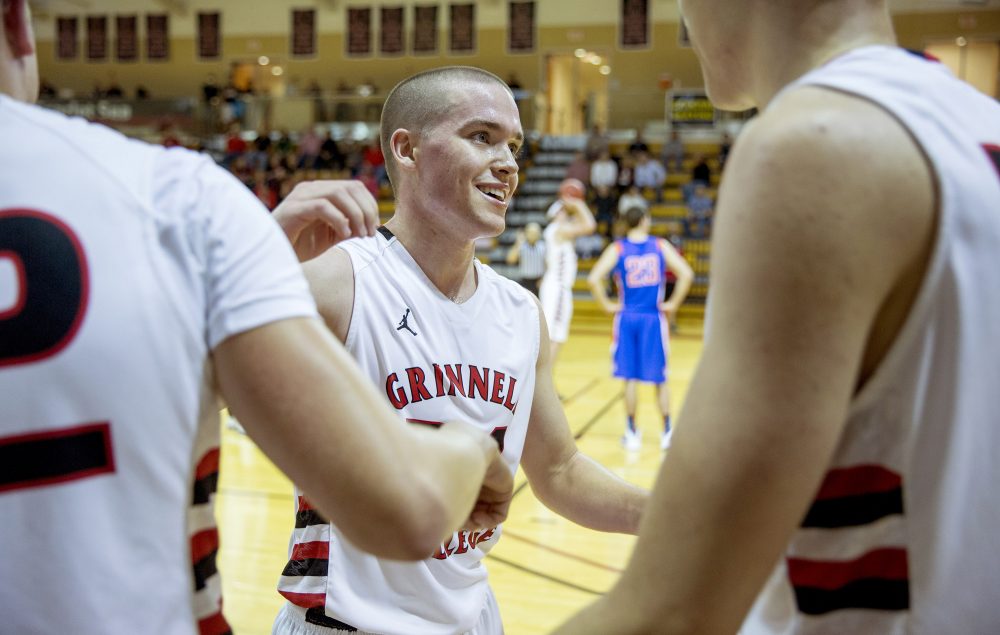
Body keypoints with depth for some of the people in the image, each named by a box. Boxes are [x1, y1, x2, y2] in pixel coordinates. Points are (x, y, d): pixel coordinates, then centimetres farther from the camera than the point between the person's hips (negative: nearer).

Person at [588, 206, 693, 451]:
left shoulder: (617, 249, -1)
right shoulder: (660, 246, 1)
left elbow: (594, 278, -13)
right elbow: (686, 274, -8)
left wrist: (608, 306, -3)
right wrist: (673, 304, -1)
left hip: (627, 318, 0)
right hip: (653, 318, 0)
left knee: (630, 378, 7)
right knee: (660, 379, 10)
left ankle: (632, 433, 13)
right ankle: (667, 432, 15)